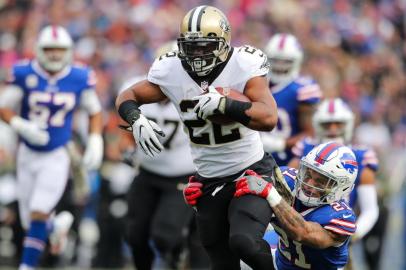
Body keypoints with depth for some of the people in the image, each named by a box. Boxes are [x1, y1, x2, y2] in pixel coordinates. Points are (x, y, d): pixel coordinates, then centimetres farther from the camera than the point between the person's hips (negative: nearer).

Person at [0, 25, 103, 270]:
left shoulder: (80, 78, -7)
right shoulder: (25, 75, -10)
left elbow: (95, 111, 8)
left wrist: (95, 141, -5)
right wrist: (21, 126, -22)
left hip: (57, 157, -2)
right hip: (28, 156, 2)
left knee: (38, 215, -15)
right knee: (29, 221, 9)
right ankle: (57, 225, 43)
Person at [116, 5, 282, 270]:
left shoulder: (243, 67, -17)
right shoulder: (171, 72, -6)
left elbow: (269, 118, -28)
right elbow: (127, 97, 6)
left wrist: (224, 104, -41)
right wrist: (137, 120, -16)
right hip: (210, 182, 4)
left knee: (243, 241, -28)